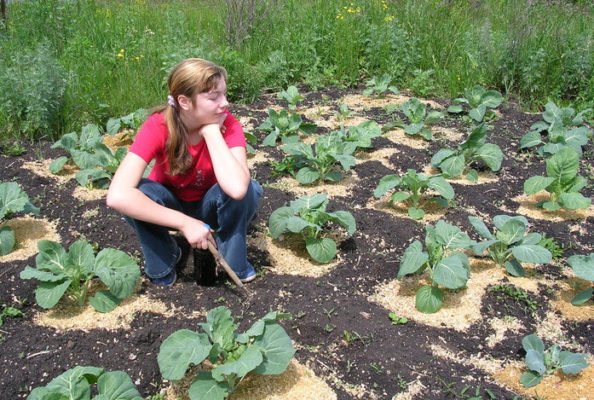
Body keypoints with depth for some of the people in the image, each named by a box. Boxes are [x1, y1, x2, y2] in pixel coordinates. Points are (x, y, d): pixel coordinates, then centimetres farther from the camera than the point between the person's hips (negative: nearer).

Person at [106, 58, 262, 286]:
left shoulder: (227, 124, -26)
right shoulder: (158, 127, -29)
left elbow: (237, 188, -44)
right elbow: (117, 196, -41)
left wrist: (212, 131, -37)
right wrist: (185, 223, -40)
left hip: (209, 206, 0)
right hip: (170, 207, 0)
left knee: (249, 190, -31)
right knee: (140, 193, -33)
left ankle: (233, 261, -7)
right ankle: (163, 263, -6)